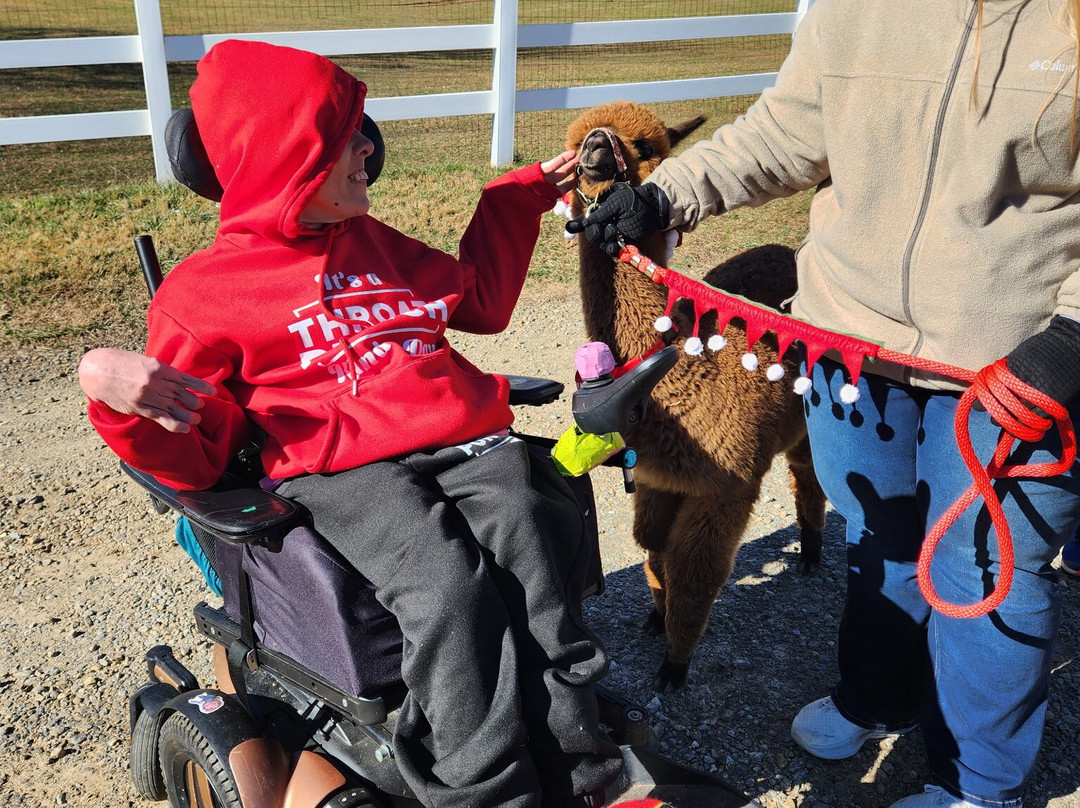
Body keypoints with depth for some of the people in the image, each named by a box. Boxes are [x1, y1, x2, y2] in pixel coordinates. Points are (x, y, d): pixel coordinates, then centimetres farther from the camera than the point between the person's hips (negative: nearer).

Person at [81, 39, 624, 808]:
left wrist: (523, 195, 39)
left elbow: (478, 297, 38)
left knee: (532, 551, -26)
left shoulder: (372, 241, 25)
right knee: (448, 590, -32)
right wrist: (114, 391, -16)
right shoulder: (205, 290, 7)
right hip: (343, 469, -4)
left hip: (466, 440, 5)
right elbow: (193, 455, 4)